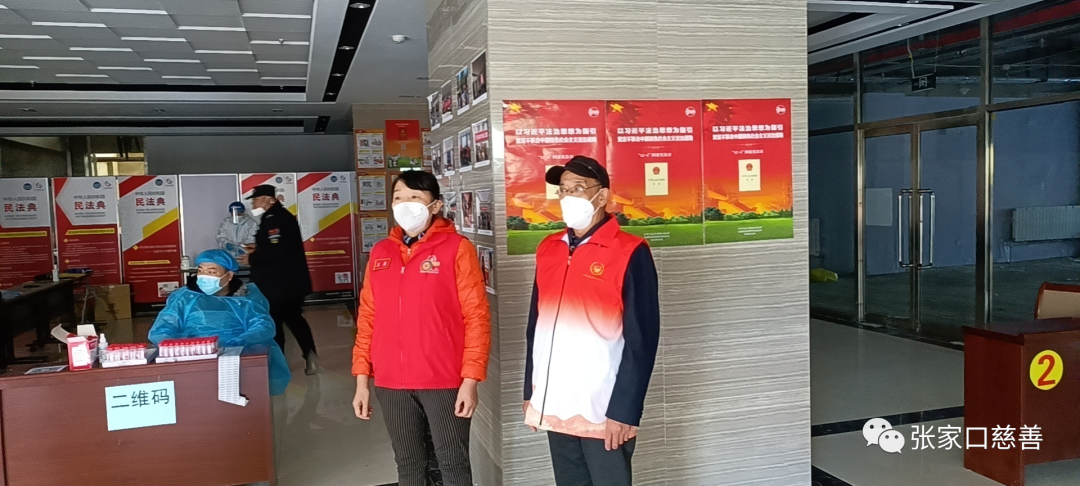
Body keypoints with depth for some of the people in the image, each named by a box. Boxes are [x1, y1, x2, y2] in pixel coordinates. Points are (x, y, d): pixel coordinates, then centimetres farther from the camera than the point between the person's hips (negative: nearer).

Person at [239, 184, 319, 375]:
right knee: (294, 318, 17)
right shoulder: (274, 218, 15)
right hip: (289, 281, 10)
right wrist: (257, 249, 9)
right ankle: (310, 356, 20)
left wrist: (253, 258, -18)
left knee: (274, 322, 0)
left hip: (281, 284, -10)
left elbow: (279, 250, -28)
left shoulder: (277, 220, -19)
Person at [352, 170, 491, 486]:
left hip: (444, 381, -4)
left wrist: (470, 379, -12)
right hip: (390, 383, 5)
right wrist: (362, 378, 9)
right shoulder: (381, 253, 9)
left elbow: (476, 316, -8)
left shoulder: (456, 248, -5)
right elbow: (367, 317, 11)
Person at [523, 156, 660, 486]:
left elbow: (642, 339, -12)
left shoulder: (630, 253, -9)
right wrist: (530, 392, 12)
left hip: (604, 412, -5)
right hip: (553, 407, 5)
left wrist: (624, 410, -14)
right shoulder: (548, 249, 8)